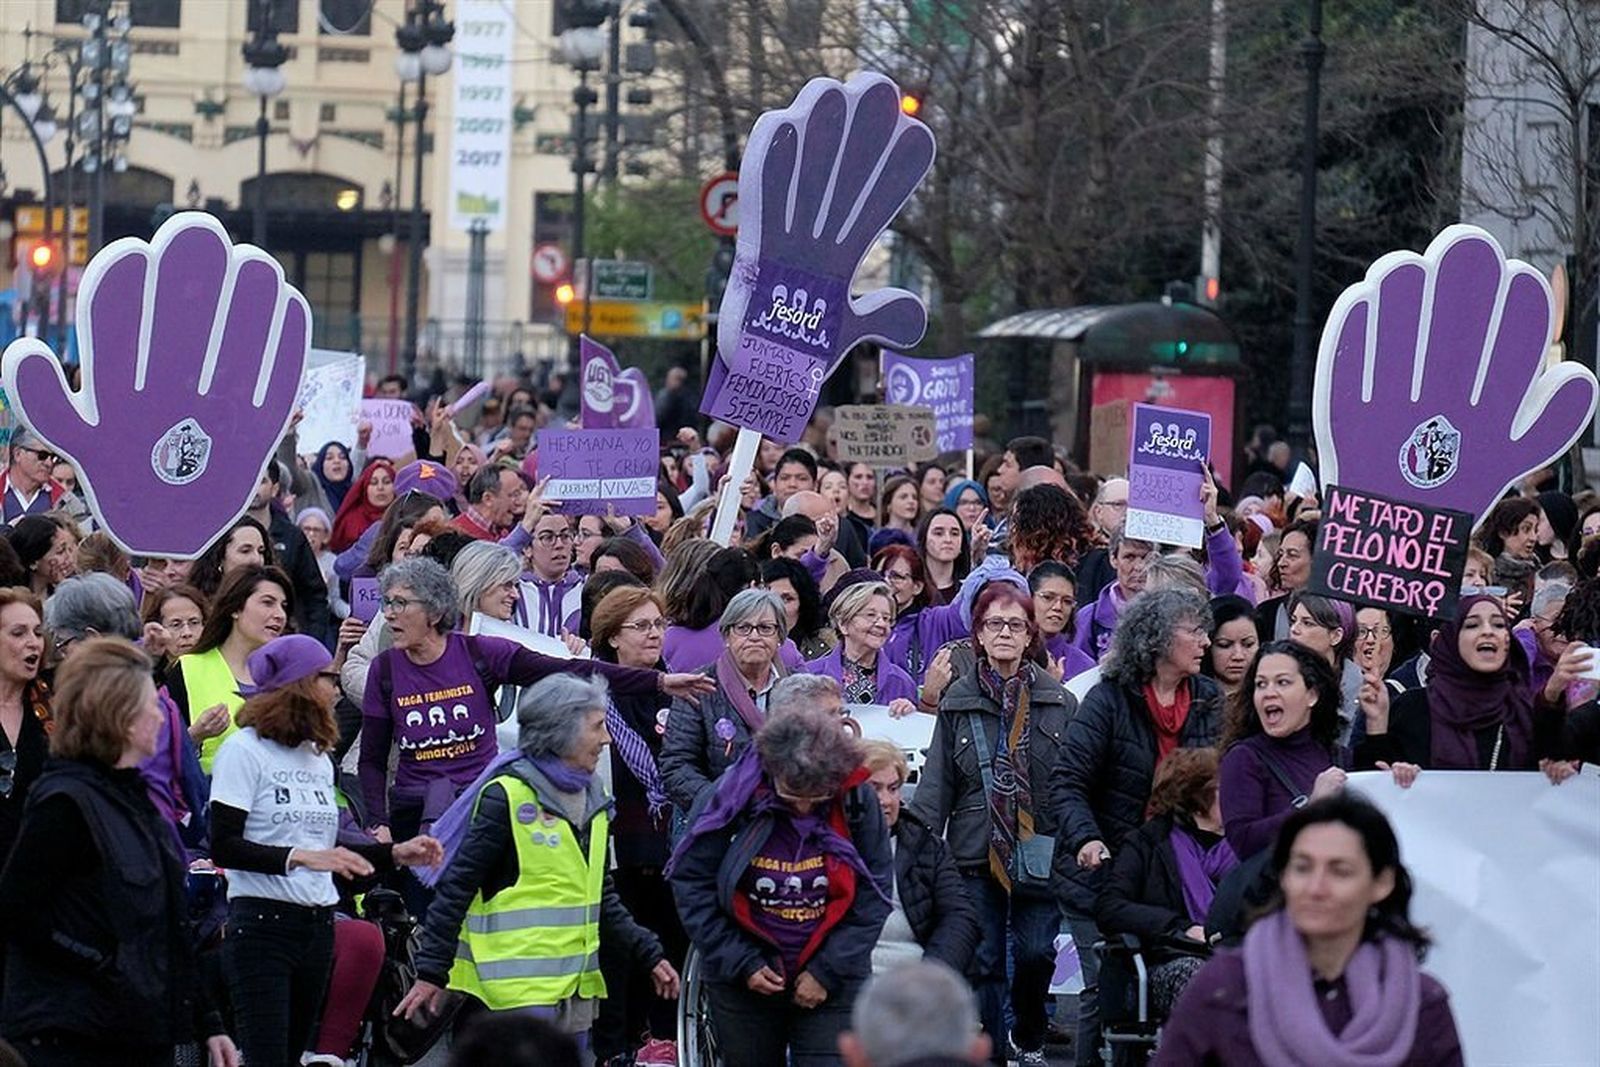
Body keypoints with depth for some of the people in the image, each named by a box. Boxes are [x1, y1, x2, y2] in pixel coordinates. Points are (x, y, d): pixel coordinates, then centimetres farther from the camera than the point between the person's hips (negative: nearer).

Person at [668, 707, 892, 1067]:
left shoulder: (857, 802, -10)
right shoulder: (731, 798, -13)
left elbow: (873, 894, -4)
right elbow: (692, 884, -7)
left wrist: (827, 970, -10)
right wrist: (741, 964, -12)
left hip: (833, 982, -1)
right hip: (743, 982, 1)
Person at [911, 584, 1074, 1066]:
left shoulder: (1058, 701, 4)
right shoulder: (958, 700, 5)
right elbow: (937, 781, 3)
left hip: (1039, 850, 0)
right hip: (976, 850, 0)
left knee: (1036, 952, 0)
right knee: (982, 960, 0)